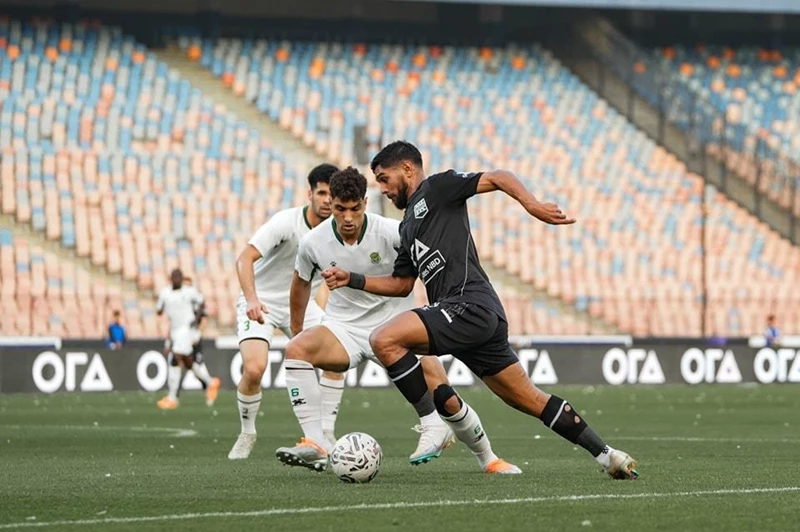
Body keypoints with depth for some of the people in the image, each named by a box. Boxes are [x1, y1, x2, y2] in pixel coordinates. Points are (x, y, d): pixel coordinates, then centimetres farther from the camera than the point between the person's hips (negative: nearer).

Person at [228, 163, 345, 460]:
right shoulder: (286, 222, -23)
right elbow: (245, 259, -30)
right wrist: (252, 299, -45)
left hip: (300, 304, 5)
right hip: (261, 303, -5)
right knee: (254, 368, -24)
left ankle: (326, 435, -1)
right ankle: (247, 434, 2)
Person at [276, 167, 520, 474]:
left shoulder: (390, 232, -18)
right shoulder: (313, 243, -8)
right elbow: (301, 282, 13)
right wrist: (296, 329, 20)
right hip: (344, 329, 2)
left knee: (439, 388, -16)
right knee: (296, 348, -29)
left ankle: (487, 458, 9)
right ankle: (316, 445, -30)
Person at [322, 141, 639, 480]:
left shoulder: (437, 188, 3)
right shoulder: (408, 225, 28)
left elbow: (497, 178, -8)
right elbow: (401, 284, 32)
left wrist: (532, 205, -25)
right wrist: (351, 280, 21)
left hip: (469, 305, -10)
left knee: (384, 340, -19)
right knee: (532, 401, 10)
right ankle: (606, 455, 13)